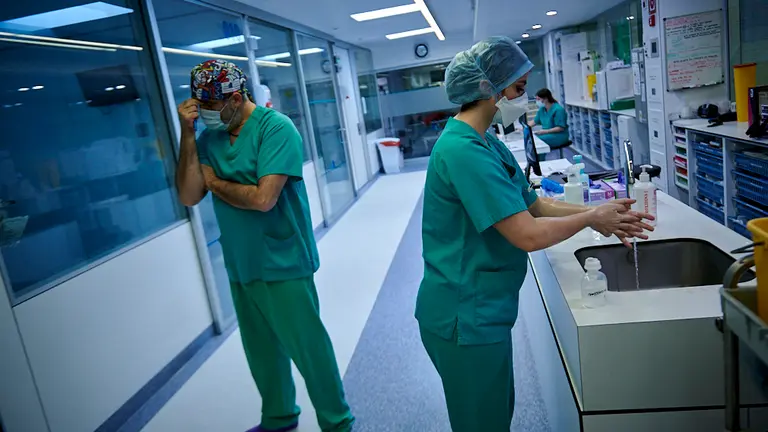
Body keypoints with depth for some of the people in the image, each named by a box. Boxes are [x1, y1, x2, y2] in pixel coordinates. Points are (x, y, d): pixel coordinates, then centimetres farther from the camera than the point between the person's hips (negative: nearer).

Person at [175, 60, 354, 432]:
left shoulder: (276, 128, -15)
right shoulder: (209, 137, 3)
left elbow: (262, 198, -25)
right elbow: (189, 196, -5)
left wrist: (214, 182, -9)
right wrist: (188, 135, -12)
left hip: (281, 264, -6)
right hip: (240, 268, 7)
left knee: (308, 350, 7)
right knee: (262, 351, 21)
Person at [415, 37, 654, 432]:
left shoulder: (487, 143, 8)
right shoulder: (463, 150, -24)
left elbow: (532, 204, 11)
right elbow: (529, 235, -26)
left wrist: (600, 214, 0)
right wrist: (592, 218, -10)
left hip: (481, 310, 9)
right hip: (465, 318, -9)